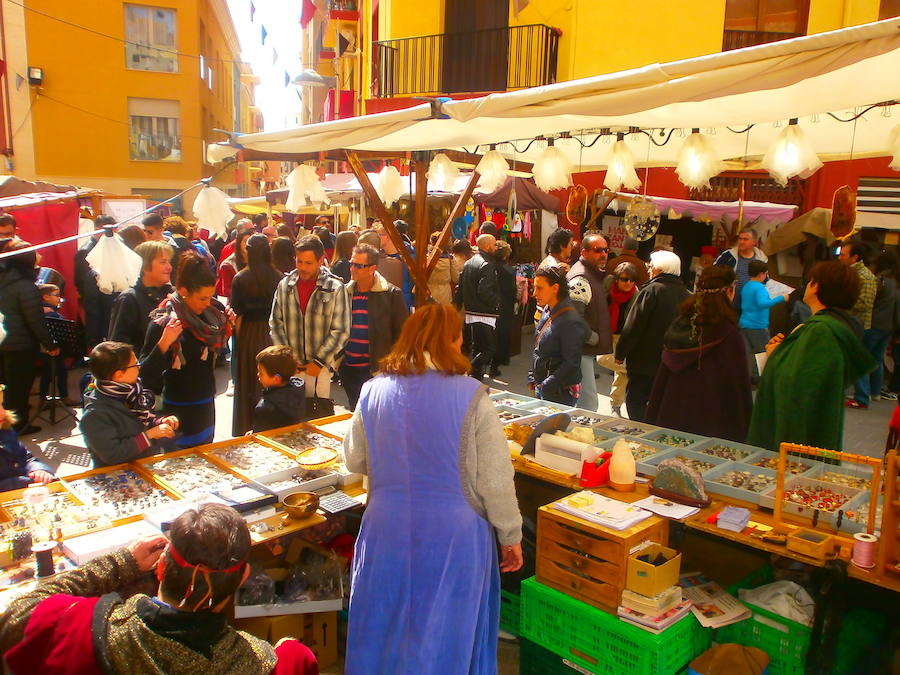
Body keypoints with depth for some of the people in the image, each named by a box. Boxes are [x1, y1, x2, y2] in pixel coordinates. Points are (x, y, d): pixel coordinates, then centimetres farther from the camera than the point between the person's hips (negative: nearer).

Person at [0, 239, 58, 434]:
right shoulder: (26, 286, -21)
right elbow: (36, 321, -20)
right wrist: (50, 345, -12)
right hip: (21, 345, -7)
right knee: (19, 386, 7)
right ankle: (18, 425, 20)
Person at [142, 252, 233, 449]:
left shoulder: (210, 313, -2)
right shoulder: (163, 322, -19)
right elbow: (146, 373, -21)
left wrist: (227, 326, -1)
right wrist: (163, 343, -35)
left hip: (207, 404, 6)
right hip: (179, 410, -6)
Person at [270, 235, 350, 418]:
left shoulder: (335, 288, -7)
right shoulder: (285, 285, 4)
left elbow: (340, 330, -7)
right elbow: (275, 322, 7)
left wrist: (319, 361, -10)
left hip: (320, 367, -3)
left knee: (320, 418, 1)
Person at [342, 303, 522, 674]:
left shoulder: (374, 392, -4)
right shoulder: (471, 397, -15)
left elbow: (354, 460, 9)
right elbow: (496, 480, -11)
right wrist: (511, 536, 2)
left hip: (386, 530, 3)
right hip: (454, 535, -3)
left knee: (385, 630, 22)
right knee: (446, 636, 17)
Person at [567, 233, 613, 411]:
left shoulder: (594, 273, 16)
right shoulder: (580, 278, -19)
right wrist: (594, 338, -16)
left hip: (587, 350, 11)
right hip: (581, 350, -11)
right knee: (589, 404, -9)